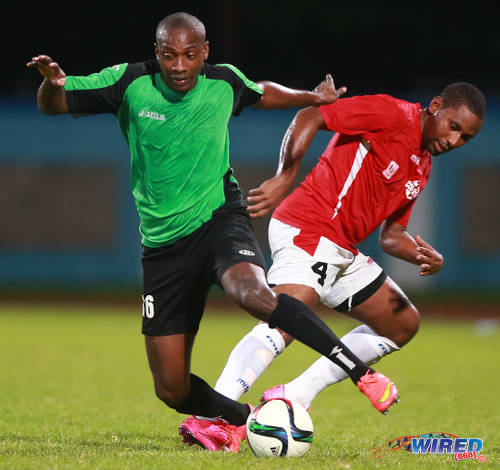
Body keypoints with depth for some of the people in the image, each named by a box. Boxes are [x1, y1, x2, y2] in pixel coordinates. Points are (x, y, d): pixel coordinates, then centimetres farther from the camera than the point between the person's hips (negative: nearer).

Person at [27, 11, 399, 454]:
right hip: (162, 244, 2)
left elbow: (261, 93, 24)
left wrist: (311, 98, 17)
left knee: (253, 293, -38)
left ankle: (363, 372, -32)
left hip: (220, 218, -2)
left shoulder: (224, 82, 0)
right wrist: (53, 83, -22)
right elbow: (53, 105, -1)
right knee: (172, 389, -2)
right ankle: (242, 419, 28)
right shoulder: (129, 83, -5)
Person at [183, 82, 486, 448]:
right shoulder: (392, 115, -8)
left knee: (403, 323, 13)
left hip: (342, 252, 10)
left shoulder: (422, 168, 19)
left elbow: (391, 235, 19)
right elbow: (309, 118, -15)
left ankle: (298, 394, 6)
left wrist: (422, 255, -2)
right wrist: (285, 178, -23)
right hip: (308, 229, -10)